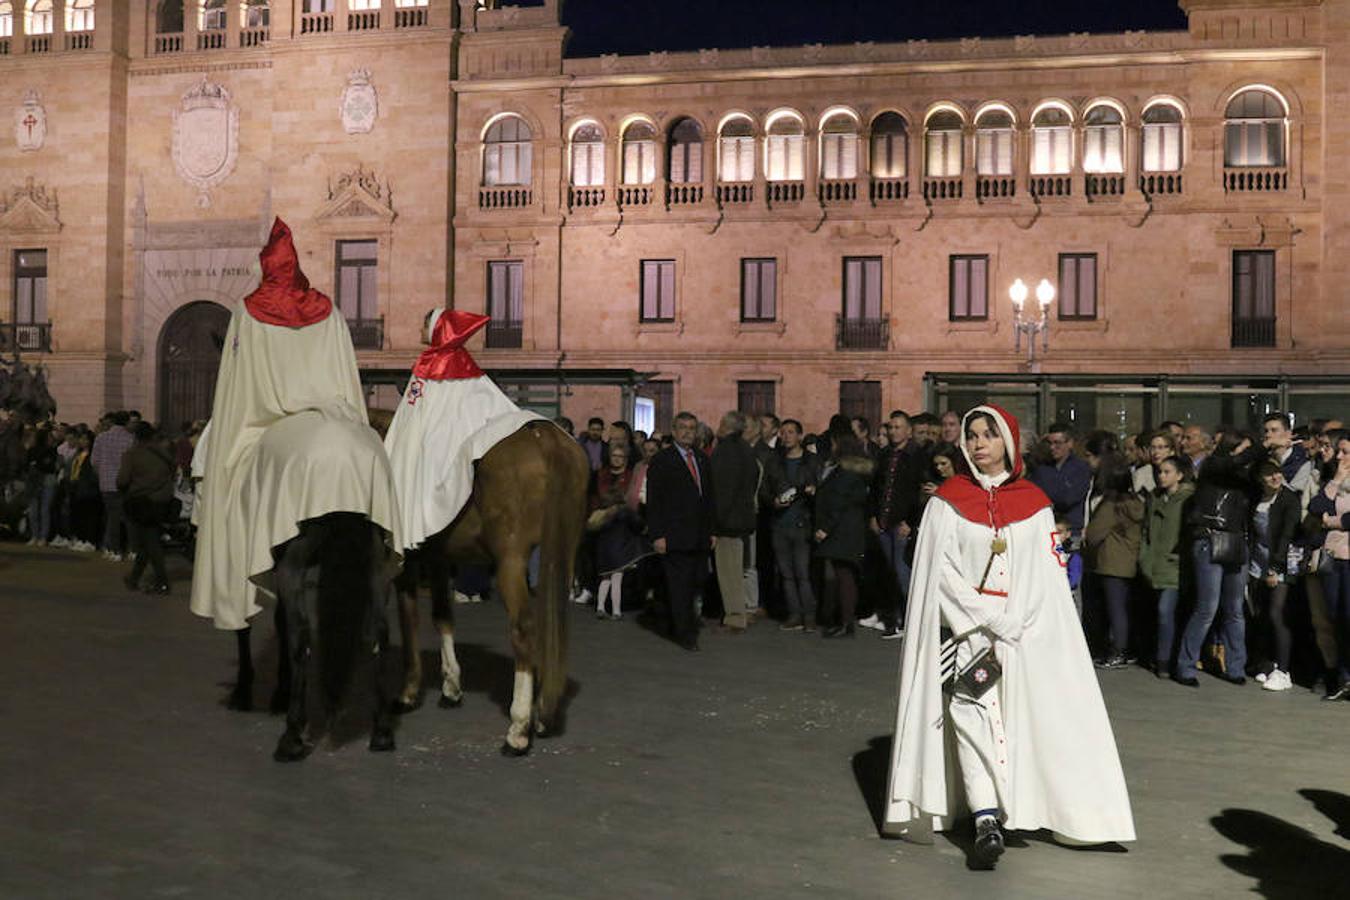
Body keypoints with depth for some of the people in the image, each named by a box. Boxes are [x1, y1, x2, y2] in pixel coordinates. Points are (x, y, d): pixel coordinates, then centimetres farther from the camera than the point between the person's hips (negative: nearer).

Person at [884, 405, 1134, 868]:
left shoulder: (1034, 502, 7)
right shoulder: (948, 500, 3)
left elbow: (1046, 572, 3)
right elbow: (942, 571, -4)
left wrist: (1013, 624, -10)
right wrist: (990, 621, -12)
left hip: (1026, 634, 2)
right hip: (967, 629, -2)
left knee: (1018, 718, -2)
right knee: (970, 712, -16)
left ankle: (1005, 809, 10)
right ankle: (987, 820, -23)